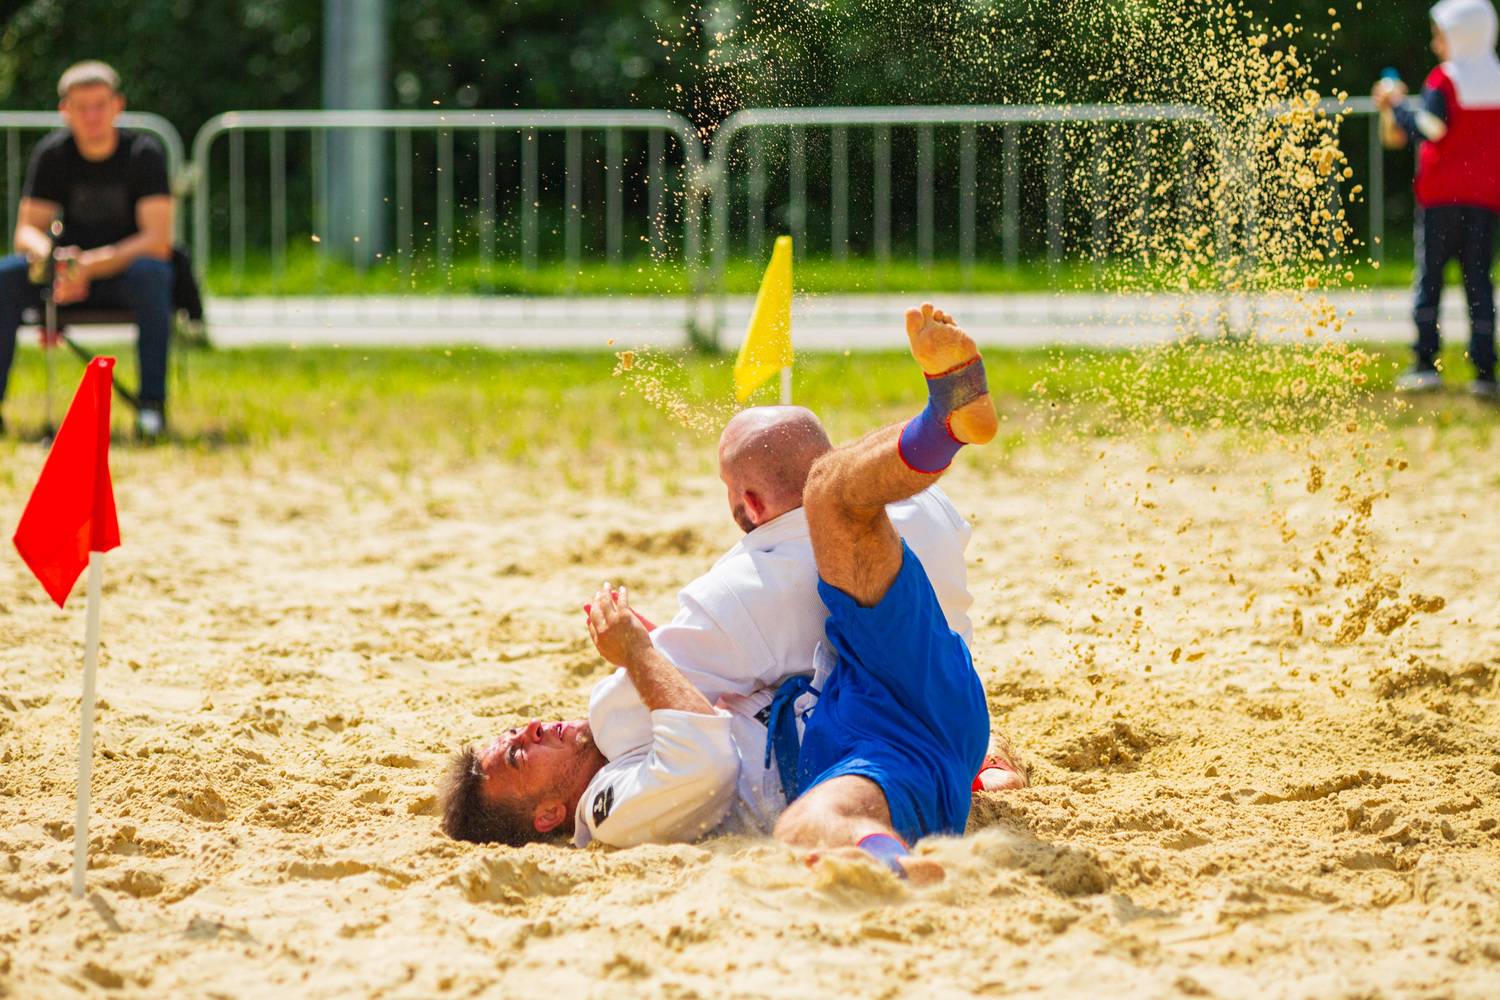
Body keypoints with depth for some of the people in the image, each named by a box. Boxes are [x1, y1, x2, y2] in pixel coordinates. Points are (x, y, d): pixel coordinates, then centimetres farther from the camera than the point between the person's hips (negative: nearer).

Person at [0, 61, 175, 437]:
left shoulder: (142, 153, -11)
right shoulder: (52, 154, -2)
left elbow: (157, 240, -20)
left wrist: (91, 265, -32)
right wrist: (54, 259, -29)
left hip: (126, 269, -3)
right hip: (72, 269, 3)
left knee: (150, 273, -37)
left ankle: (153, 404, -34)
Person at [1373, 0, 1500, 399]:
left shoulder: (1445, 79, -7)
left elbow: (1428, 129, -16)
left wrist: (1397, 104, 0)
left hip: (1442, 195, -4)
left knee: (1429, 277, 2)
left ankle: (1426, 364, -5)